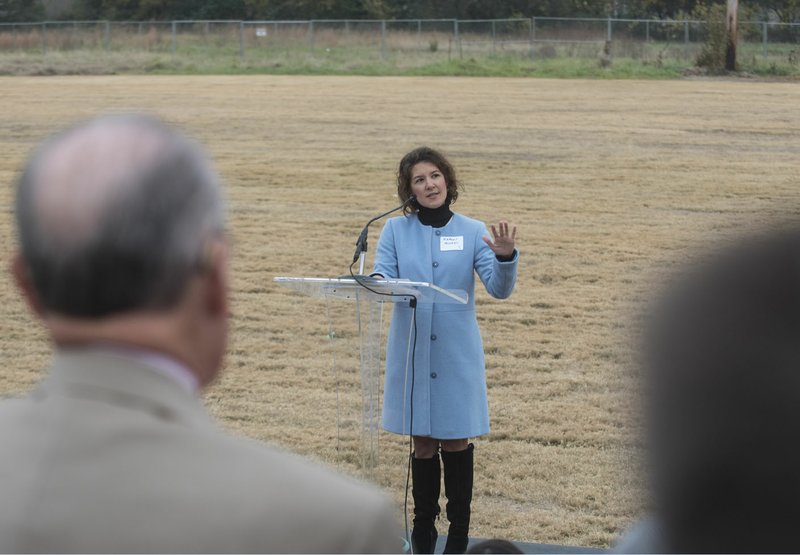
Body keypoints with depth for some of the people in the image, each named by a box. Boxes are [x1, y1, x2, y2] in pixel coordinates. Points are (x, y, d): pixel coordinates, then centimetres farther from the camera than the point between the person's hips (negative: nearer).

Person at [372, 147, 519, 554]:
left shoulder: (472, 232, 1)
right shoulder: (395, 230, 3)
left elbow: (499, 289, -6)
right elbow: (382, 277, -4)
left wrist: (505, 257, -27)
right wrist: (377, 284, -28)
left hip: (457, 354, -1)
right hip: (411, 352, 1)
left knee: (456, 441, 3)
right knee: (423, 444, 8)